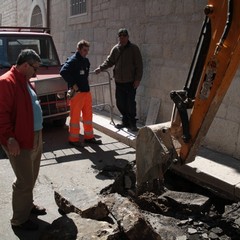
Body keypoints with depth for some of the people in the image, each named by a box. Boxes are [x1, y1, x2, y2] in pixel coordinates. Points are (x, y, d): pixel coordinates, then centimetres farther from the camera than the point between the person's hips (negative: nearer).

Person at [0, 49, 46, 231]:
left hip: (35, 138, 10)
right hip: (20, 142, -9)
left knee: (31, 177, 21)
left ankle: (28, 205, 40)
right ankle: (19, 220, 17)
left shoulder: (24, 80, 14)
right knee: (25, 181, 0)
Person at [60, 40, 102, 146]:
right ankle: (73, 139, 11)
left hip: (86, 91, 8)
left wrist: (85, 84, 15)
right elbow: (63, 72, -23)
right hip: (77, 92, -8)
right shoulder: (73, 60, -12)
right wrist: (73, 84, -21)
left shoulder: (86, 61, 13)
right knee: (75, 116, 0)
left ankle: (89, 137, 24)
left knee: (88, 114, 13)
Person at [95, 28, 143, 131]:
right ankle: (125, 121, 24)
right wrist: (100, 68, -5)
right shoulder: (115, 49, 8)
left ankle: (132, 123, 11)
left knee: (131, 103, -3)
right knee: (120, 103, 9)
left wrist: (137, 79, -11)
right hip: (119, 81, 5)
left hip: (130, 81, -4)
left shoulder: (134, 48, -4)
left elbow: (139, 65, -5)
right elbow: (109, 61, 12)